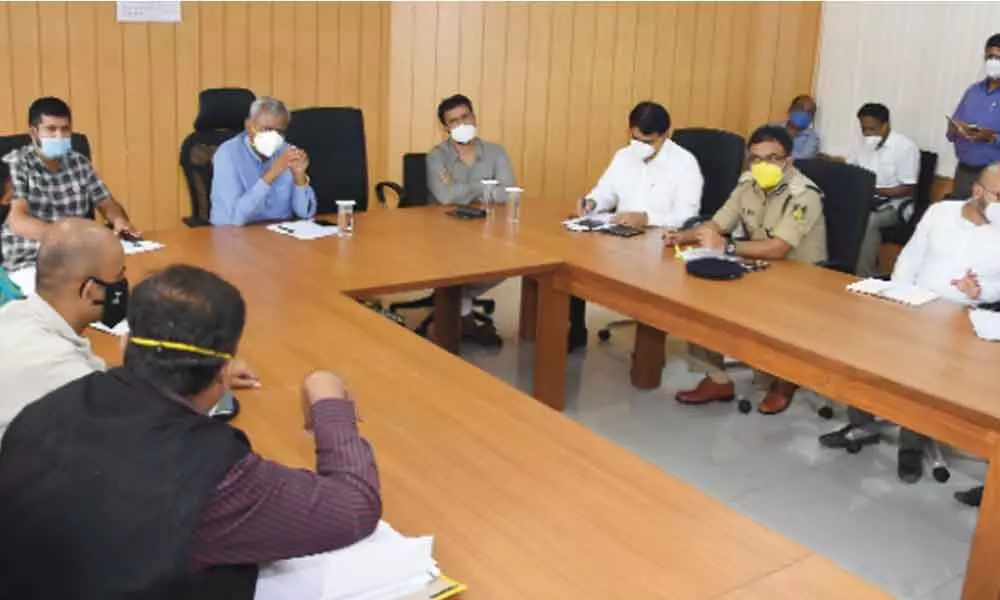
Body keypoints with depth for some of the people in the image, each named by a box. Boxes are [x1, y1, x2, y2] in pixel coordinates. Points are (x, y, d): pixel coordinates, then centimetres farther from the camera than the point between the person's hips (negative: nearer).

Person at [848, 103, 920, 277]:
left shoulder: (906, 147, -9)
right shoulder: (861, 144, 9)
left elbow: (909, 189, -13)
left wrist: (875, 190, -24)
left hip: (893, 205, -5)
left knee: (869, 221, -35)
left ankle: (866, 276, -24)